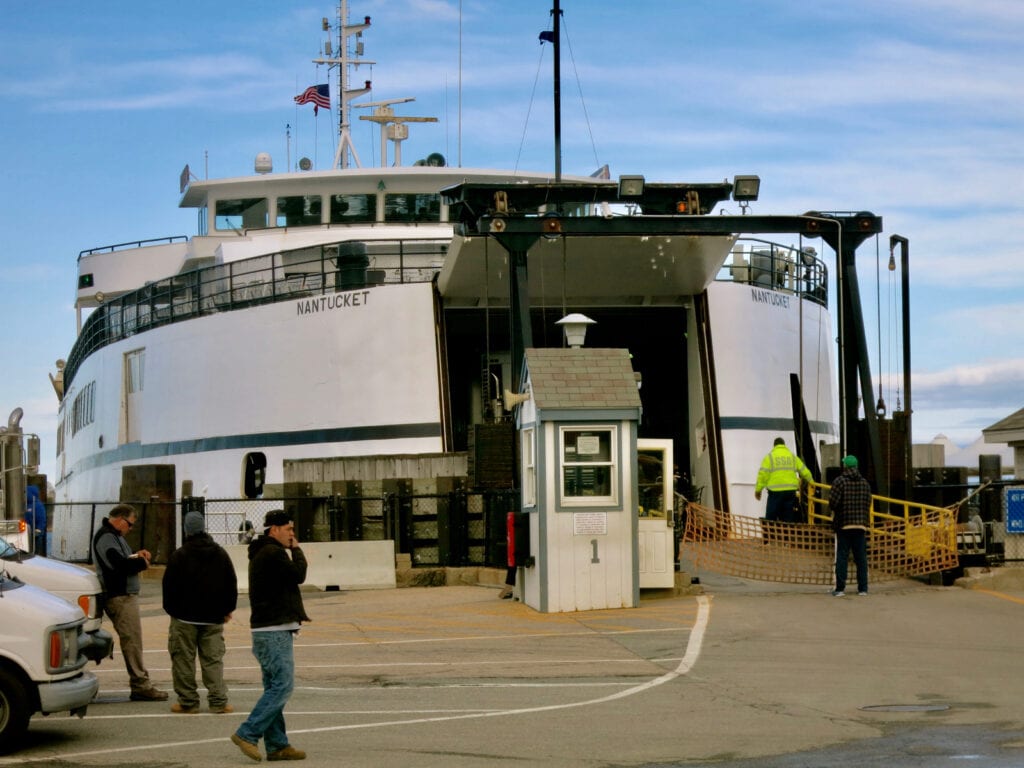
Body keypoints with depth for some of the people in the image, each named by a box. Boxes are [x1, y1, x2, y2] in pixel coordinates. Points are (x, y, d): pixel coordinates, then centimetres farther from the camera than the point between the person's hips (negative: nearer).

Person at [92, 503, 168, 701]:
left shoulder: (114, 536, 20)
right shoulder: (106, 538, -15)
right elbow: (120, 565, -24)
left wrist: (137, 556, 5)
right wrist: (142, 562, -7)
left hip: (125, 595, 11)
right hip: (120, 597, -11)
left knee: (132, 640, 11)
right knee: (132, 640, -11)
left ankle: (141, 683, 13)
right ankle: (140, 686, -10)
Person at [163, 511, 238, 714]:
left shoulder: (179, 556, -7)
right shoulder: (220, 554, 5)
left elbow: (169, 586, -4)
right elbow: (231, 584, 10)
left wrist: (171, 609, 10)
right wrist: (228, 609, 18)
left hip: (185, 616, -3)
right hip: (213, 618, 3)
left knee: (184, 660, 3)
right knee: (213, 659, 4)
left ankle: (188, 701, 2)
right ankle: (218, 701, -2)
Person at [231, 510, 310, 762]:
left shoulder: (261, 553, 18)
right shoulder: (273, 553, -14)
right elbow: (298, 574, -11)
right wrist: (296, 549, -2)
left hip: (268, 630, 11)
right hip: (274, 631, -11)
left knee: (275, 687, 10)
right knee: (282, 685, -11)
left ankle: (277, 744, 12)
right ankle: (247, 734, -13)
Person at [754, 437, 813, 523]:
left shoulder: (769, 456, 3)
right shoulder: (793, 457, 13)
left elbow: (763, 474, -5)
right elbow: (805, 472, 13)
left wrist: (758, 490, 0)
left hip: (775, 492, -3)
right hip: (790, 492, 3)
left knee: (770, 519, 1)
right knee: (789, 520, 6)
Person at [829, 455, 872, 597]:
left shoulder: (840, 481, -8)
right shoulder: (864, 483, 7)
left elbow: (833, 502, -14)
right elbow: (868, 504, 4)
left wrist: (834, 510, 7)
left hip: (843, 524, -3)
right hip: (861, 525, 3)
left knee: (841, 556, 0)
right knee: (861, 557, 7)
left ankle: (840, 588, -2)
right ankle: (862, 588, 7)